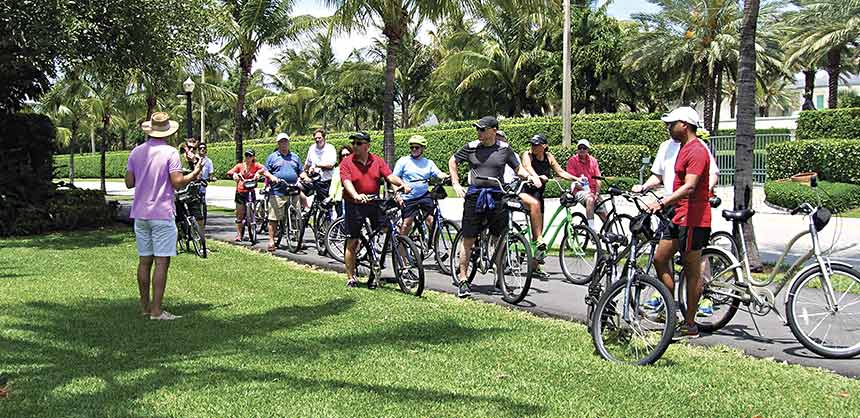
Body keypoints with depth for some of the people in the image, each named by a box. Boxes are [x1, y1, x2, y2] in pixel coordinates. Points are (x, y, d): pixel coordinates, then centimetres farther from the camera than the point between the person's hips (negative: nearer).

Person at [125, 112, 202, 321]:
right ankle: (156, 310, -6)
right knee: (162, 262, -4)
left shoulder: (136, 152, 8)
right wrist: (195, 172, 2)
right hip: (162, 214, -6)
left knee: (144, 260, 12)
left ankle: (145, 306, 19)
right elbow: (178, 183, -14)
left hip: (140, 214, 6)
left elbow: (129, 182, 9)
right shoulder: (170, 153, -9)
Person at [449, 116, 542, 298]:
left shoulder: (504, 149, 3)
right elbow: (452, 161, 15)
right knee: (468, 241, 0)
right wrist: (456, 184, 6)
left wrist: (530, 176, -7)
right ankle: (463, 281, 8)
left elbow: (518, 168, 13)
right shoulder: (471, 147, 3)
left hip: (496, 197, 0)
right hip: (474, 196, 0)